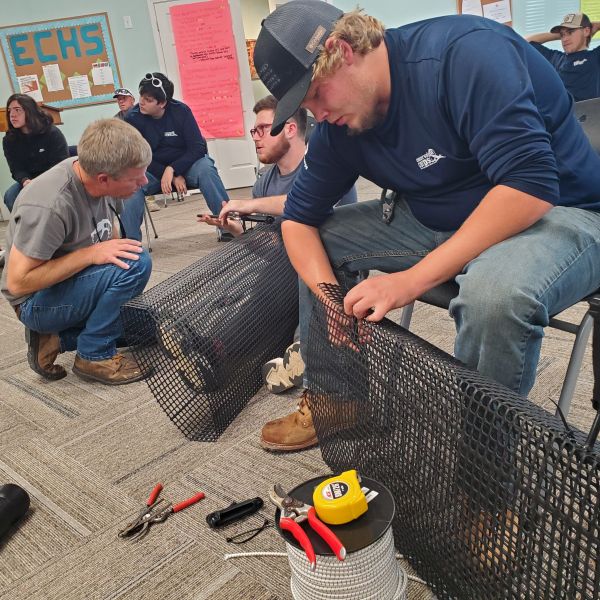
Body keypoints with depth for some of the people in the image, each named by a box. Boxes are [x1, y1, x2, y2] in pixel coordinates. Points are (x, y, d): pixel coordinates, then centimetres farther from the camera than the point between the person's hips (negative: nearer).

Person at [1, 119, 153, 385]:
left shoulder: (96, 172, -9)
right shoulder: (49, 206, -32)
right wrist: (92, 254, -30)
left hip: (74, 283, 8)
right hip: (37, 301, -8)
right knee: (135, 264, -28)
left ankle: (55, 339, 8)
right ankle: (95, 355, -10)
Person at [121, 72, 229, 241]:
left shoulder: (181, 111, -13)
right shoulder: (132, 118, -11)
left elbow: (198, 147, -15)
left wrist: (172, 169, -26)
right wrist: (174, 177, -19)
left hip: (186, 164, -1)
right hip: (152, 172, 1)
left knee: (206, 168, -33)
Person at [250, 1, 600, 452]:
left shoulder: (463, 51, -23)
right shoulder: (339, 126, -2)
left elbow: (529, 186, -31)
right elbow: (299, 219, 3)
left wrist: (412, 279, -33)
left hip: (555, 211, -6)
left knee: (495, 292, -39)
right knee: (323, 237, 0)